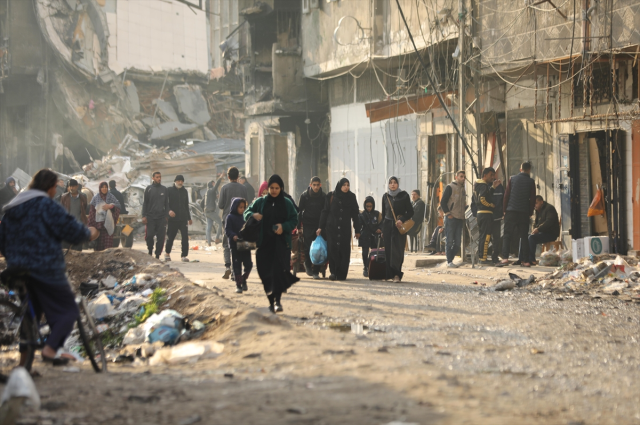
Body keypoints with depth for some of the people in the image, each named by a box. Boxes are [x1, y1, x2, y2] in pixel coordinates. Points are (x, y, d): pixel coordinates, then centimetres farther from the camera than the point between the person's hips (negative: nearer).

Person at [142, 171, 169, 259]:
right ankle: (150, 251, 14)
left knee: (161, 237, -3)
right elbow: (145, 203, 5)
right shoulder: (149, 189, 6)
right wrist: (144, 216, -4)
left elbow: (166, 204, 15)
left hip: (161, 217, 2)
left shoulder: (164, 189, 12)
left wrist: (166, 216, 6)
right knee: (149, 236, -9)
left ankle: (157, 255, 5)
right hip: (151, 217, -2)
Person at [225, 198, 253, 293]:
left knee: (248, 264, 1)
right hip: (235, 245, -4)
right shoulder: (230, 217, -2)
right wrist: (233, 236, -26)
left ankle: (243, 280, 25)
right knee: (237, 265, 1)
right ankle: (238, 284, 9)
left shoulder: (245, 217, 12)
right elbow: (227, 230, -8)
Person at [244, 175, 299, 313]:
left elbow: (294, 220, 4)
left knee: (279, 270, -16)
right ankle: (271, 300, 13)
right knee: (266, 272, 1)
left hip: (281, 243, -2)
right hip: (264, 243, 2)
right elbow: (246, 212, 10)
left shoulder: (287, 203, 6)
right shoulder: (260, 202, 9)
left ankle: (277, 300, -18)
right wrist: (253, 215, -13)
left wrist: (284, 226, -15)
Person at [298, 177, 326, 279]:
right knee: (308, 247, -7)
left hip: (319, 224, 1)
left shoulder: (323, 196, 1)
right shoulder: (304, 195, -1)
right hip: (307, 224, -1)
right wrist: (299, 226, -2)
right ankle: (307, 264, 22)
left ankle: (316, 271, 0)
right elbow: (299, 211, 3)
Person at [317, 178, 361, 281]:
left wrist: (357, 230, 8)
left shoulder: (351, 197, 7)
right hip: (332, 227, -1)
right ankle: (333, 272, -1)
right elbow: (325, 211, 4)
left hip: (345, 228, 1)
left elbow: (355, 214, 10)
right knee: (333, 249, -8)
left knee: (344, 250, -3)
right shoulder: (331, 196, 3)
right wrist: (321, 227, -1)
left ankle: (342, 274, 1)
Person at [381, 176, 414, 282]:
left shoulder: (404, 195, 0)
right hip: (388, 225, 3)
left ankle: (397, 274, -11)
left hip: (400, 226, -3)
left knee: (397, 250, -11)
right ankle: (390, 273, 6)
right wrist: (382, 229, 13)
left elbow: (410, 212, 1)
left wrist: (402, 220, -15)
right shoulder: (385, 196, 10)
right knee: (388, 250, -1)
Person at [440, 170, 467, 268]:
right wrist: (448, 214, -13)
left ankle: (450, 259, 12)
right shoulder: (450, 187, -3)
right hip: (451, 218, -7)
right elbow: (443, 202, -8)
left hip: (460, 219, 7)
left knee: (458, 242, 3)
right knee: (450, 240, -6)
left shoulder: (463, 189, 17)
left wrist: (463, 214, 12)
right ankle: (449, 261, -3)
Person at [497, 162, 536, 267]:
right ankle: (525, 260, 2)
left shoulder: (512, 179, 4)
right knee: (524, 236, 5)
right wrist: (530, 212, 11)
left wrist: (504, 209, 9)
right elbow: (533, 198, 2)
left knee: (507, 235, -1)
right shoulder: (531, 181, 2)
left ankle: (505, 258, -15)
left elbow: (506, 195, 4)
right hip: (524, 212, 0)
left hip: (511, 211, 0)